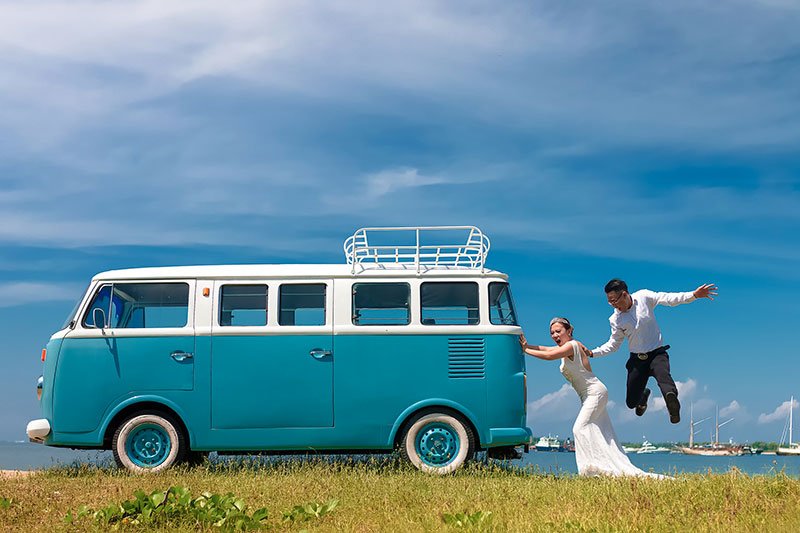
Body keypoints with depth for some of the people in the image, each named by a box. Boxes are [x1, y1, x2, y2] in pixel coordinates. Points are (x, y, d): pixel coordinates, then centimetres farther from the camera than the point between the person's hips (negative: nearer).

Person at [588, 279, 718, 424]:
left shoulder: (644, 297, -8)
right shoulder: (615, 320, -1)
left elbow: (669, 299, -16)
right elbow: (613, 344, 9)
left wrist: (694, 295, -29)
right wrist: (592, 353, -4)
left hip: (657, 353, -3)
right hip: (637, 359, 3)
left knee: (662, 373, -38)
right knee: (632, 402, 6)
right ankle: (644, 394, 39)